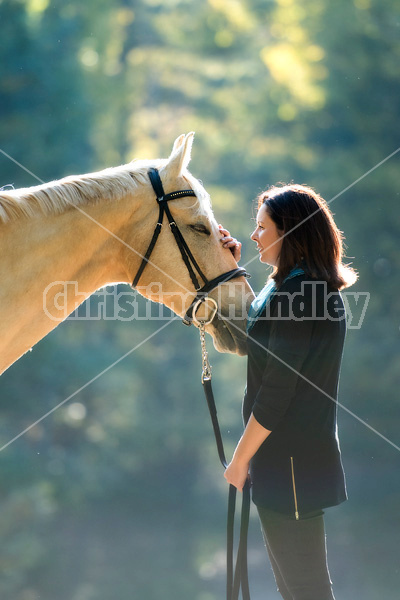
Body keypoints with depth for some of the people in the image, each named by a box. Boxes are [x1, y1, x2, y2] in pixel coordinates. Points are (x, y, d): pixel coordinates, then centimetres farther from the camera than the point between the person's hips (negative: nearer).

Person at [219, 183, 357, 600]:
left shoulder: (295, 295, -21)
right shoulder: (314, 287, 10)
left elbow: (275, 393, -22)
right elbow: (251, 340, 20)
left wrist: (240, 459, -14)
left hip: (289, 463, -10)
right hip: (306, 454, 10)